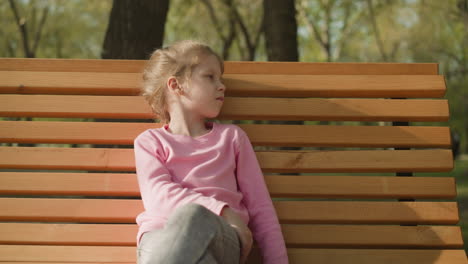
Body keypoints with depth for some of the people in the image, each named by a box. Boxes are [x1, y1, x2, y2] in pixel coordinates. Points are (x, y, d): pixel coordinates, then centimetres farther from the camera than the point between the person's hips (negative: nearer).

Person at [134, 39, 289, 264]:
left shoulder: (232, 136, 27)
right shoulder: (150, 141, 21)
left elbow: (260, 207, 20)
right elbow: (158, 194, 0)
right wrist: (223, 211, -14)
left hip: (220, 237, 1)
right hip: (161, 236, 0)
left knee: (191, 214, -39)